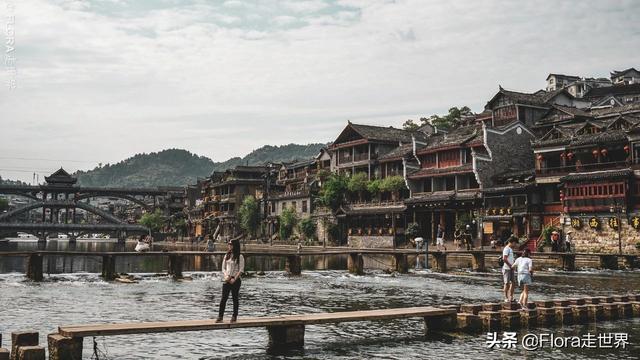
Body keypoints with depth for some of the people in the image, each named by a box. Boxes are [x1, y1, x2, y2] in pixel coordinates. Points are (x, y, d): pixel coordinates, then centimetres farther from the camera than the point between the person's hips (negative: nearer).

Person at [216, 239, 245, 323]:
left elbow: (241, 270, -7)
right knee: (223, 298, -1)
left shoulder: (240, 257, -4)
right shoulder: (227, 256, 11)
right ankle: (220, 317, -1)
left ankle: (234, 317, 12)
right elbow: (223, 268, 11)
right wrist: (226, 276, -6)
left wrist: (234, 279, -13)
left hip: (235, 280, -4)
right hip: (226, 280, 4)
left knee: (235, 298, 3)